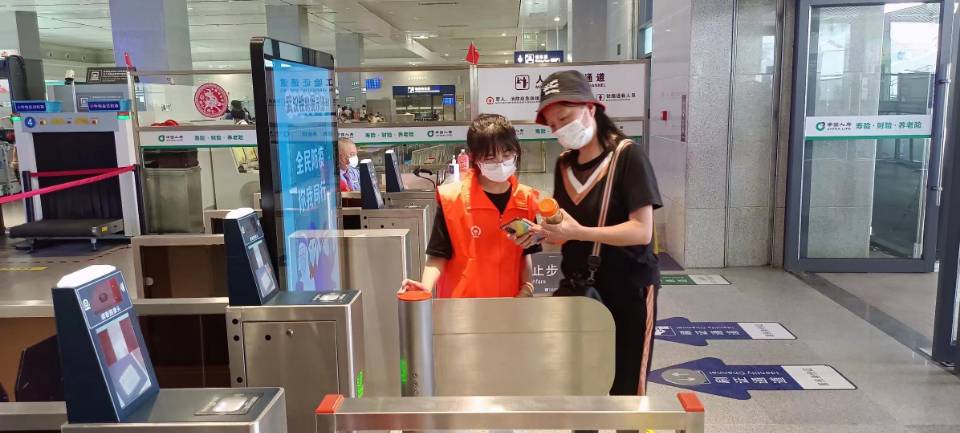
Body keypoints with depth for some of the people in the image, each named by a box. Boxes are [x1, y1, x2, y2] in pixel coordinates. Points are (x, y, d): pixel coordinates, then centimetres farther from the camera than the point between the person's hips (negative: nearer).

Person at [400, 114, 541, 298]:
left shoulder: (525, 200, 0)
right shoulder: (452, 199, -12)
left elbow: (525, 253, 9)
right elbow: (438, 255, -10)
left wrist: (527, 287, -5)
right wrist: (427, 287, -26)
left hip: (509, 302, 3)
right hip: (461, 303, -3)